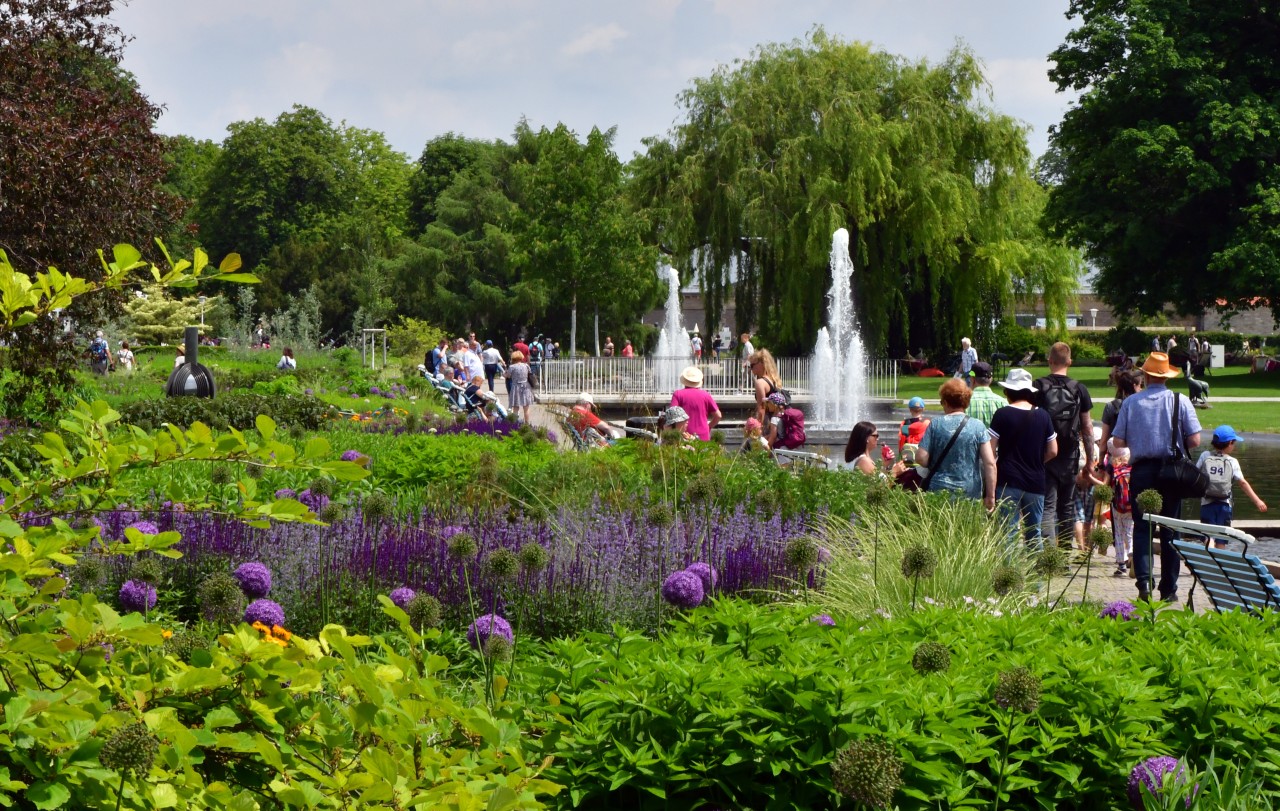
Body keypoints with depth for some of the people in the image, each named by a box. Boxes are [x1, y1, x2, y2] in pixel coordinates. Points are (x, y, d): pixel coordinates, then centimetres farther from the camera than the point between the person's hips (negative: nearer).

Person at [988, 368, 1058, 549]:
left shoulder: (1002, 415, -7)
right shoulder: (1043, 415, 3)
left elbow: (990, 451, -8)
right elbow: (1053, 451, 7)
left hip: (1008, 481, -3)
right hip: (1035, 482, 3)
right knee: (1035, 533, 13)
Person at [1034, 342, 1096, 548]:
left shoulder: (1038, 388, -5)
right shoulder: (1079, 389, 1)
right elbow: (1087, 428, 4)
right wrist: (1090, 459, 11)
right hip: (1070, 456, 2)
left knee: (1047, 507, -6)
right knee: (1067, 507, 15)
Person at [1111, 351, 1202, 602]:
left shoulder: (1130, 403, -1)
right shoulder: (1180, 401, -2)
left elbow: (1118, 442, -2)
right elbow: (1195, 440, -7)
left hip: (1140, 471, 0)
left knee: (1142, 528, 5)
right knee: (1170, 530, 8)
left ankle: (1144, 582, -11)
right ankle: (1168, 589, 10)